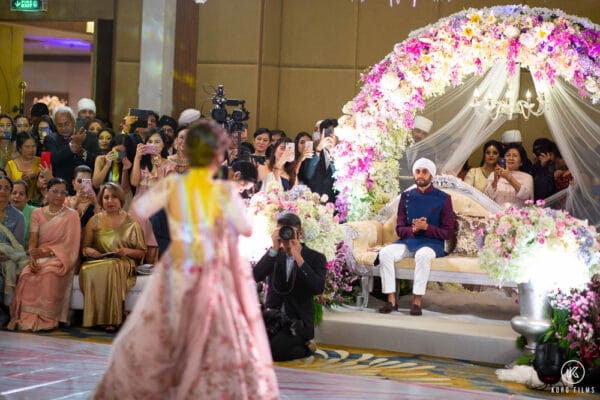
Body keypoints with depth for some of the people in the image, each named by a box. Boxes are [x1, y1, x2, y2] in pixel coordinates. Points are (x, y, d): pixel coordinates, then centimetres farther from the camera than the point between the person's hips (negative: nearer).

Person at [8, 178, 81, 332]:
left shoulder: (71, 215, 2)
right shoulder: (37, 213, 12)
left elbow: (69, 245, -5)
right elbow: (32, 241, 3)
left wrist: (45, 251, -15)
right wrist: (32, 259, -17)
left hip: (61, 258, -2)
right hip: (39, 258, 3)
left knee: (49, 273, -35)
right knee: (27, 274, -30)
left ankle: (45, 319, -31)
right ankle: (26, 317, -26)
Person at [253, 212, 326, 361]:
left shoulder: (316, 258, -1)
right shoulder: (273, 254, 9)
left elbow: (318, 288, -18)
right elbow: (256, 276, -9)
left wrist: (298, 258, -21)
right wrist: (275, 248, -17)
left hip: (297, 322, -4)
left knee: (274, 352, -27)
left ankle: (304, 347, 4)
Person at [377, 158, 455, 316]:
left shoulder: (443, 199, 0)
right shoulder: (406, 196, 10)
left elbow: (448, 233, -2)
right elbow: (400, 229, 9)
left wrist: (426, 227, -18)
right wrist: (413, 229, -14)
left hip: (432, 242, -3)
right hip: (408, 240, 4)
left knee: (423, 255, -38)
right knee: (385, 253, -25)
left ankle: (417, 301, -32)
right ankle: (391, 300, -23)